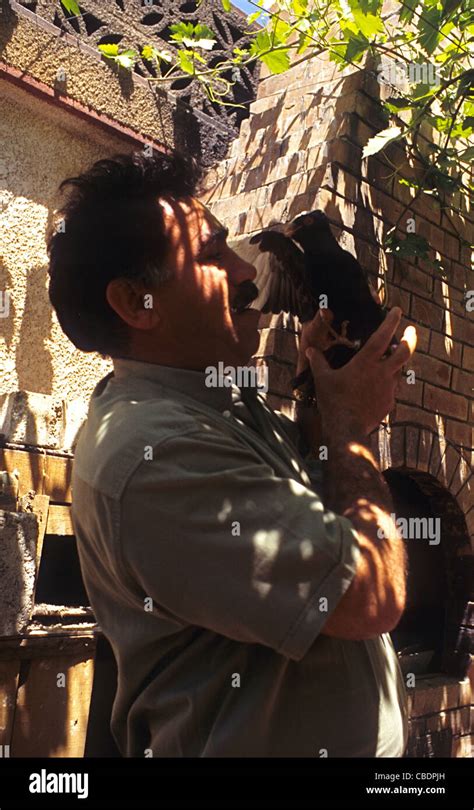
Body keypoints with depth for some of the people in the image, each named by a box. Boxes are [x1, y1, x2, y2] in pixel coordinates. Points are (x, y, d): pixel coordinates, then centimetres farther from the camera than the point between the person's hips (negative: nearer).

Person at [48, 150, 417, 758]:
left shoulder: (222, 398, -1)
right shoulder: (155, 450, -30)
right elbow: (374, 597, -29)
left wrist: (319, 402, -6)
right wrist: (348, 420, -16)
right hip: (264, 742, -8)